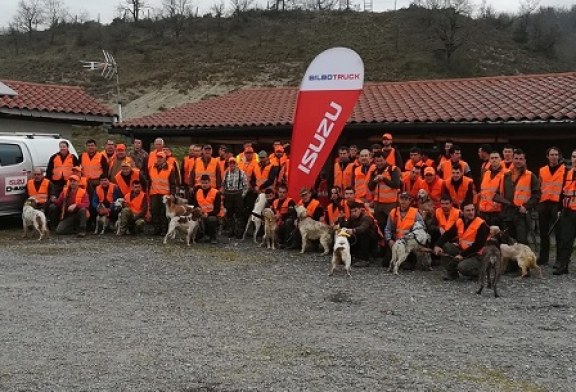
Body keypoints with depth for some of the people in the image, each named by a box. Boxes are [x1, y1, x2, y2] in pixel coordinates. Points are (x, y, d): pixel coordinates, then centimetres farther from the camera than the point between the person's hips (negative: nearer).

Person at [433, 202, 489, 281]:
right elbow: (447, 235, 0)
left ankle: (479, 272, 1)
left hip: (476, 255, -7)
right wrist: (437, 246, -18)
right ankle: (452, 273, -1)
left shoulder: (481, 224, -16)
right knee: (444, 246, -9)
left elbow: (479, 245, -21)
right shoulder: (459, 222, 2)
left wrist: (462, 255, -23)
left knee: (462, 267, -33)